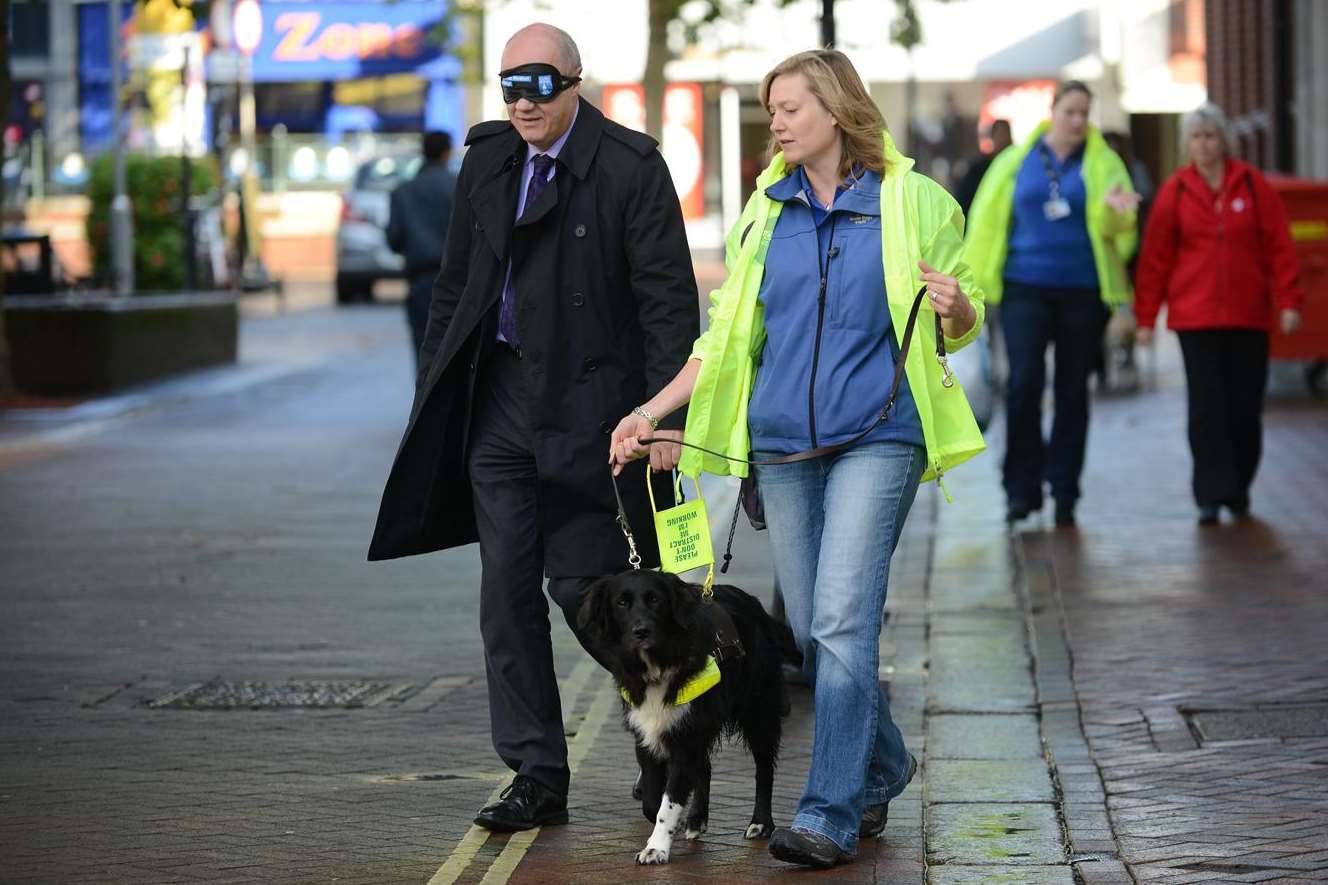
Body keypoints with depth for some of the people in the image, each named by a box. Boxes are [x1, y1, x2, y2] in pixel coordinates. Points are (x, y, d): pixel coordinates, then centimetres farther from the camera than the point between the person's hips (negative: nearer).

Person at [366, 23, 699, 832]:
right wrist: (434, 395, 13)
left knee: (584, 586, -2)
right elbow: (455, 286, 16)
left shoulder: (630, 166, -8)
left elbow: (669, 300, -10)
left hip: (586, 409, -6)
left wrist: (665, 416, -15)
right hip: (499, 402, 6)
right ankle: (538, 777, 11)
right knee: (508, 590, 4)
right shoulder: (486, 159, 10)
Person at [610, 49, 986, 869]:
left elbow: (964, 323, 8)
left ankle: (830, 817, -13)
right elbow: (729, 338, 16)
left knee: (842, 621, -15)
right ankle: (883, 765, 29)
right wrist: (651, 412, 7)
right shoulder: (766, 211, 12)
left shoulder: (913, 202, 1)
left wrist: (953, 306, -16)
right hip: (782, 442, 5)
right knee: (811, 631, 6)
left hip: (875, 438, -5)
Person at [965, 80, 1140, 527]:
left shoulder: (1102, 164, 7)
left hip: (1082, 290, 1)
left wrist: (1113, 206, -27)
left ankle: (1064, 491, 10)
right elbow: (989, 221, 11)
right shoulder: (1016, 162, 8)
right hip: (1026, 288, 0)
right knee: (1023, 384, -11)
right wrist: (976, 282, 6)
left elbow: (1109, 226, -4)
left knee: (1073, 392, 4)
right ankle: (1022, 489, -3)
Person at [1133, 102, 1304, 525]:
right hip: (1195, 315, -1)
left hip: (1248, 315, 1)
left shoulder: (1252, 184, 3)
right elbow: (1154, 257, 4)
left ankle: (1238, 490, 20)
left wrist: (1288, 300, -4)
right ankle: (1212, 495, -6)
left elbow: (1280, 246, 2)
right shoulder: (1174, 191, 3)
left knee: (1246, 406, 5)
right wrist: (1146, 317, 3)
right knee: (1206, 406, -7)